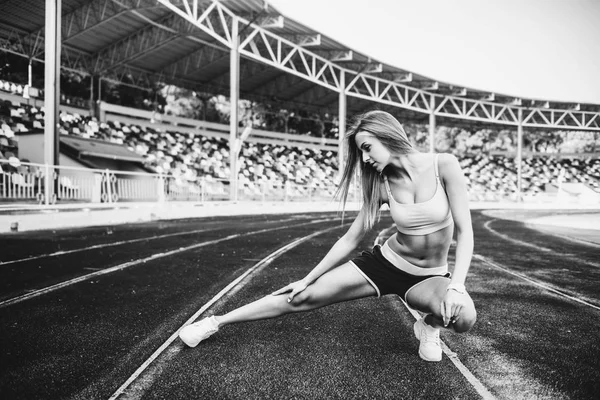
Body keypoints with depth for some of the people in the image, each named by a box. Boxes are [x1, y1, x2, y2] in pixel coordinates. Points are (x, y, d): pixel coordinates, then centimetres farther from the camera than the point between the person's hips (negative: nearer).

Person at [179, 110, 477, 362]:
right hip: (385, 262, 2)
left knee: (463, 316, -36)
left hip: (430, 276, -1)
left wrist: (456, 286, -30)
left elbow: (464, 232, -15)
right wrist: (306, 279, -1)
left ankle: (429, 325, 2)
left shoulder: (444, 165, -16)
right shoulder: (382, 184, -7)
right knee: (304, 297, -6)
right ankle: (217, 322, 9)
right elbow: (349, 240, -2)